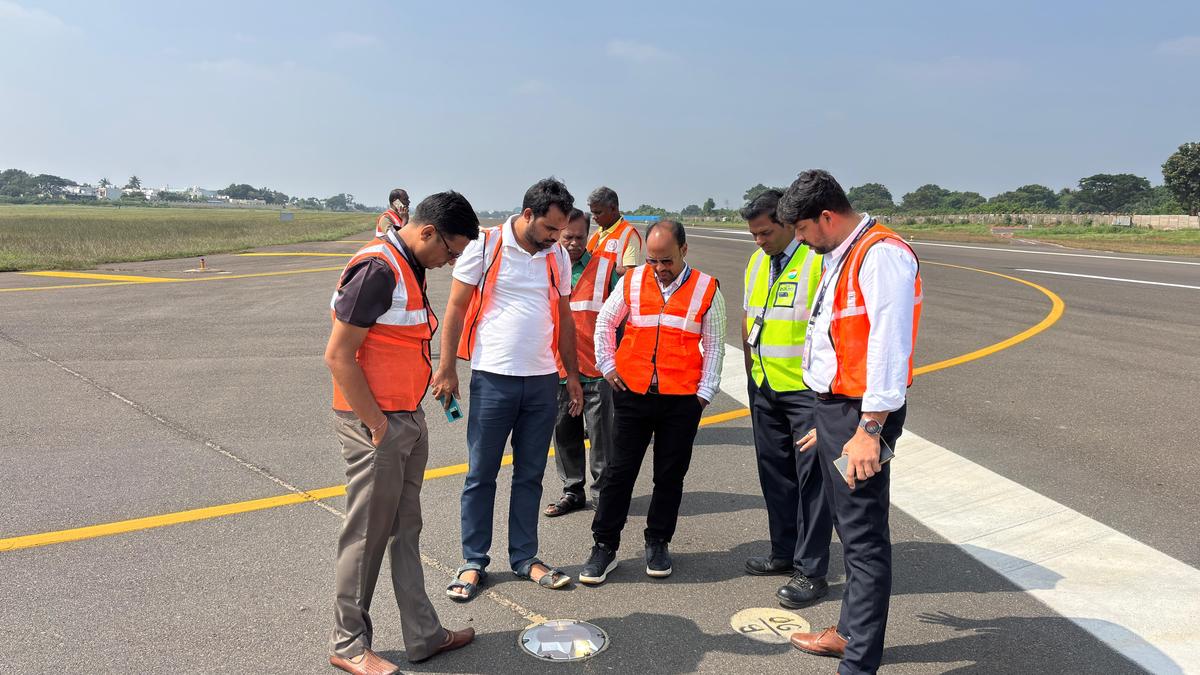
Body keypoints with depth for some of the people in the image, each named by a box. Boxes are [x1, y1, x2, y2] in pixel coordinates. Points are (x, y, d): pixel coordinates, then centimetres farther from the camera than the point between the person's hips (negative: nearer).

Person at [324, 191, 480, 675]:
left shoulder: (409, 268, 11)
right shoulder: (377, 270, -20)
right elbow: (338, 355, -21)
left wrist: (409, 416, 14)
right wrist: (376, 424, -17)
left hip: (408, 419, 9)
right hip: (375, 424, -9)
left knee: (405, 531, 16)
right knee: (367, 536, 4)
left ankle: (423, 635, 27)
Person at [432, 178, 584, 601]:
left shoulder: (558, 256, 7)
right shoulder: (485, 245, -6)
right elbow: (456, 307, -4)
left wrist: (572, 375, 13)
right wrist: (446, 369, -8)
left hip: (542, 381, 4)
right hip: (493, 379, -4)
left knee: (530, 475, 12)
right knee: (481, 475, 5)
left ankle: (525, 558, 24)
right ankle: (473, 562, 18)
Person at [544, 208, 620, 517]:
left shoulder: (605, 267, 0)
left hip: (597, 368, -4)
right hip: (558, 370, 4)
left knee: (601, 434, 1)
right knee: (564, 434, 13)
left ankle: (604, 493, 16)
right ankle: (573, 491, 27)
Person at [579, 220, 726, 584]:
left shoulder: (706, 289, 0)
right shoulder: (632, 281, 3)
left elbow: (714, 345, 7)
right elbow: (605, 322, 16)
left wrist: (704, 392, 2)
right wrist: (607, 365, 9)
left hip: (682, 399, 0)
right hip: (632, 393, 1)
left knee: (670, 475, 9)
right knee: (619, 471, 4)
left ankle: (657, 544, 25)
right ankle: (604, 547, 14)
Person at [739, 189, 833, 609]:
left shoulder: (819, 260, -14)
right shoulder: (756, 262, 11)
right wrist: (751, 366, 14)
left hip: (808, 389, -8)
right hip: (764, 387, 8)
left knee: (811, 478, 0)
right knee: (774, 472, 16)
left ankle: (811, 572, 9)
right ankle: (784, 553, 31)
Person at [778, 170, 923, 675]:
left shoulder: (881, 255, -15)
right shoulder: (840, 259, 16)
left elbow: (889, 345, -22)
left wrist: (869, 427, -25)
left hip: (859, 416, -10)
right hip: (833, 409, 10)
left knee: (864, 540, -3)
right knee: (851, 531, 19)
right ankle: (851, 632, 34)